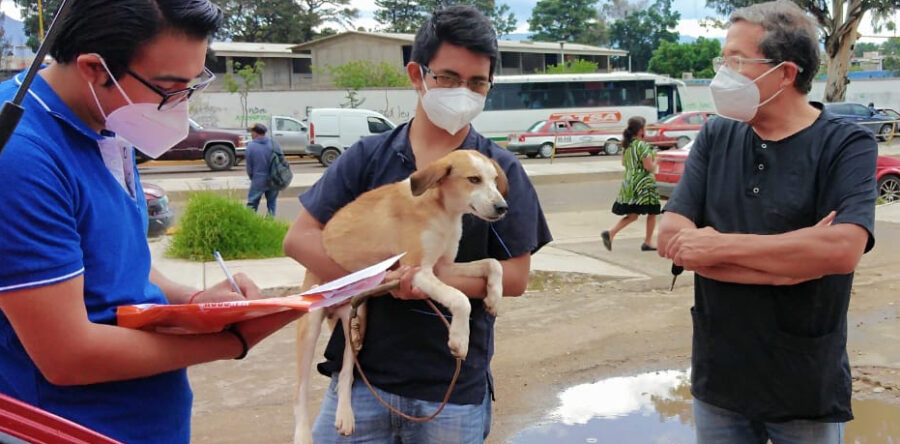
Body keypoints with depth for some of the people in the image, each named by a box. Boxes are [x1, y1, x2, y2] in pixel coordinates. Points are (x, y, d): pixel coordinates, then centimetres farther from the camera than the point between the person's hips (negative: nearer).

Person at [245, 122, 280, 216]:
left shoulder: (251, 146, -10)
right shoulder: (274, 143, -4)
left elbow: (249, 167, -2)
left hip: (258, 181, -3)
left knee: (252, 204, 7)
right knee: (272, 203, 16)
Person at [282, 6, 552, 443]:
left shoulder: (500, 169, -2)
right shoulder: (367, 156, 2)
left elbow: (515, 276, -4)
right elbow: (299, 238, -1)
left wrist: (440, 278, -22)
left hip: (452, 390, -1)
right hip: (361, 377, 1)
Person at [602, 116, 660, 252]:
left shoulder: (626, 145, 8)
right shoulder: (642, 146, -16)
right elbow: (649, 167, -17)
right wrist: (655, 160, 1)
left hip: (628, 183, 8)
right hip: (643, 184, -8)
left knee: (632, 215, 12)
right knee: (652, 213, 9)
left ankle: (610, 233, -5)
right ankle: (648, 242, 14)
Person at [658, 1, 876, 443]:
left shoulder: (847, 145, -10)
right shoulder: (715, 138, 1)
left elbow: (842, 249, -25)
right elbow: (671, 238, -9)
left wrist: (718, 245, -19)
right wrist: (791, 261, -18)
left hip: (807, 388, -3)